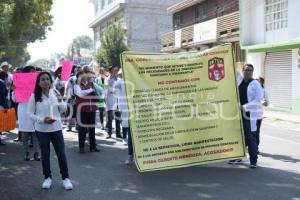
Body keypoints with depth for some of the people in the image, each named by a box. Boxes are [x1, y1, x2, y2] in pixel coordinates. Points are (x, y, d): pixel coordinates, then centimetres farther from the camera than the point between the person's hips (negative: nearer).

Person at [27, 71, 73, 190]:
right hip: (42, 130, -1)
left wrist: (60, 101, -14)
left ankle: (65, 178, 15)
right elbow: (30, 114, -5)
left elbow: (63, 110, 6)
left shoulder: (55, 93, 0)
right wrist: (42, 120, -19)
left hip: (56, 128, 2)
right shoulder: (34, 96, -7)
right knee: (45, 154, 10)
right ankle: (47, 177, 26)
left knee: (61, 153, 3)